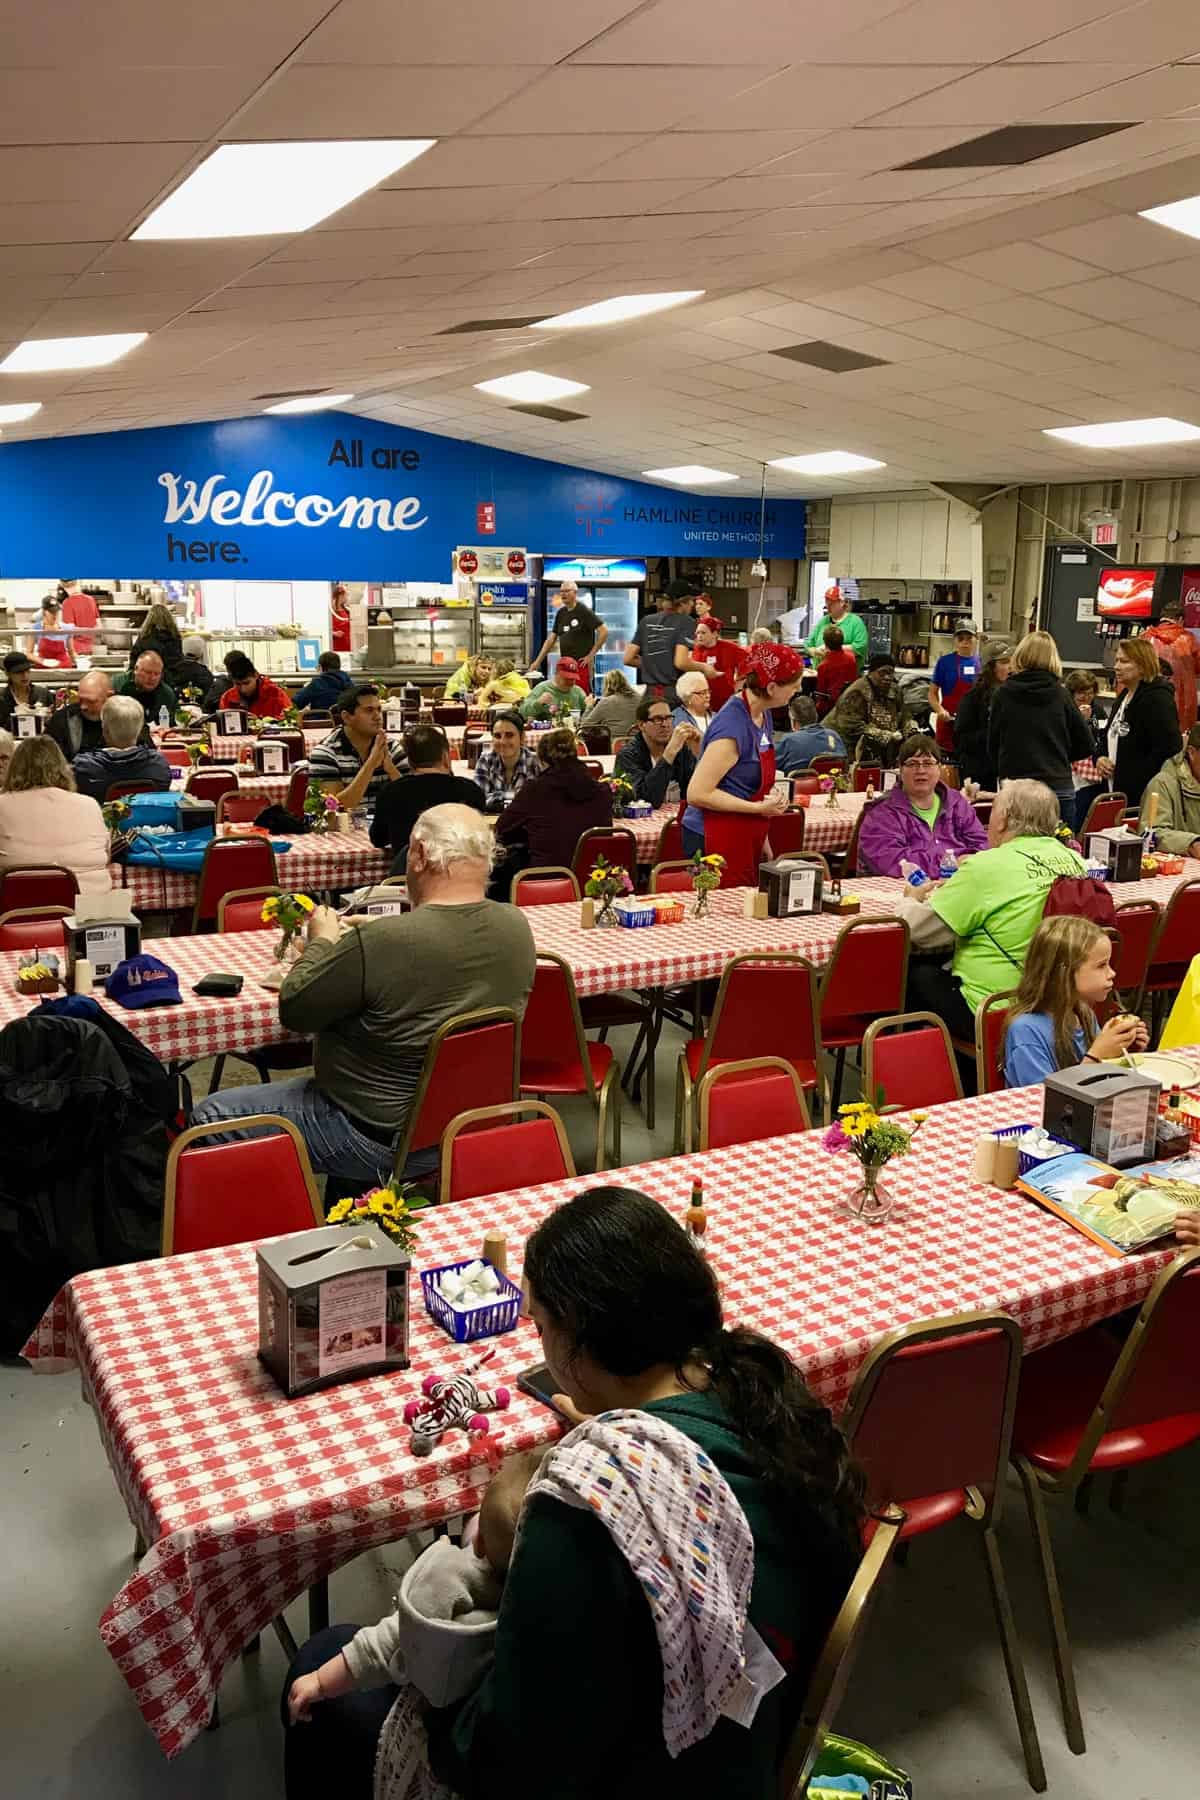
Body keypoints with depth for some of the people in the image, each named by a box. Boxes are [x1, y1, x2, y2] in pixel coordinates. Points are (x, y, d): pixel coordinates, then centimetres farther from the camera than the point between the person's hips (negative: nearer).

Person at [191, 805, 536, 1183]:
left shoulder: (379, 943, -30)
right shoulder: (517, 928, -10)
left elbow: (293, 1012, -15)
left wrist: (322, 942, 2)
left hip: (383, 1139, -7)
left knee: (210, 1117, 8)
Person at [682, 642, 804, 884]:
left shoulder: (763, 714, 8)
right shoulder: (733, 726, -20)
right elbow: (697, 794, -22)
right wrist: (760, 808, -19)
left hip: (747, 840, 9)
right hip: (716, 844, -9)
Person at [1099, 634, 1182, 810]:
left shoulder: (1157, 698, -12)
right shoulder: (1125, 695, 16)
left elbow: (1170, 747, -22)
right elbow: (1111, 737, 26)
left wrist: (1137, 775, -17)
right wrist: (1101, 758, 5)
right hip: (1119, 792, 9)